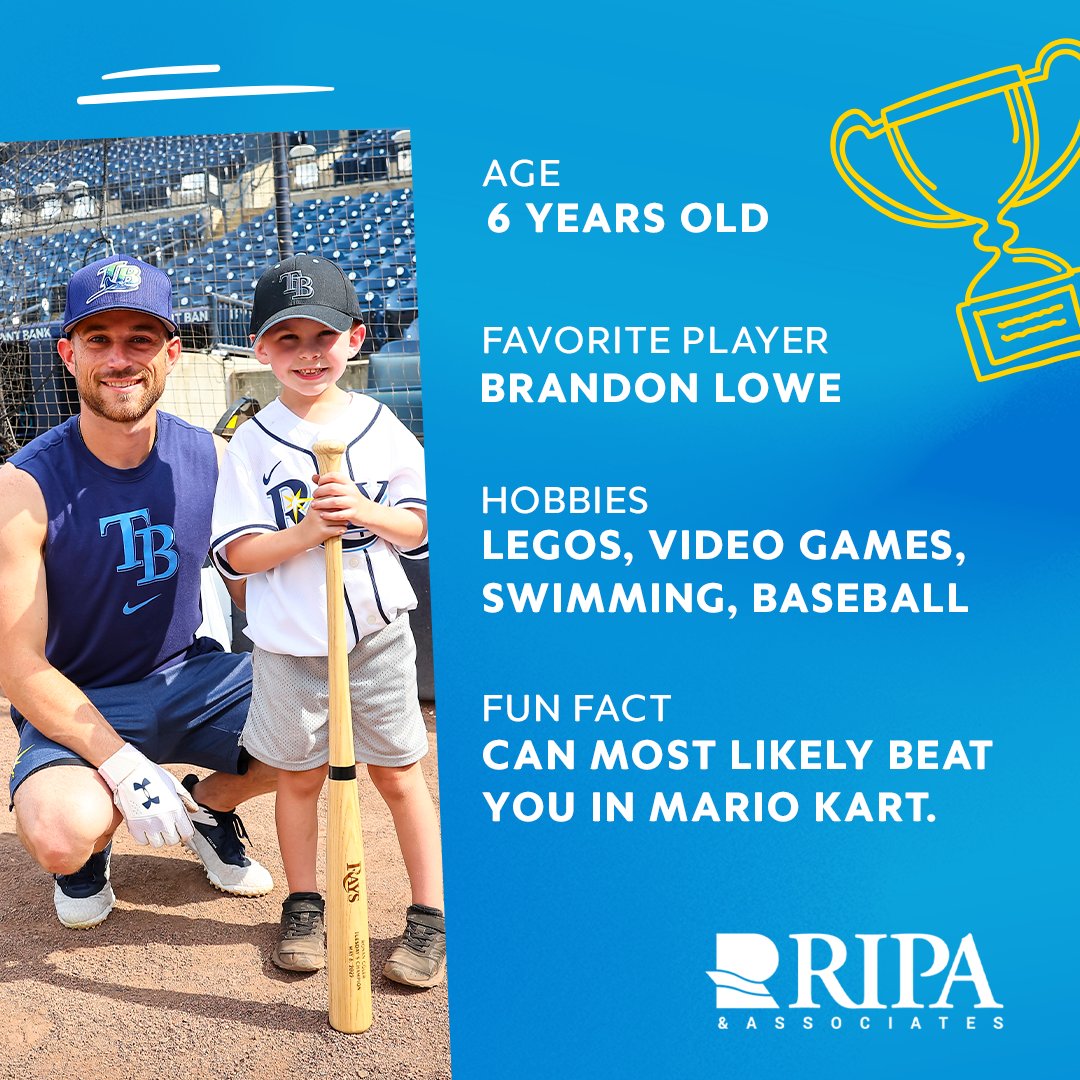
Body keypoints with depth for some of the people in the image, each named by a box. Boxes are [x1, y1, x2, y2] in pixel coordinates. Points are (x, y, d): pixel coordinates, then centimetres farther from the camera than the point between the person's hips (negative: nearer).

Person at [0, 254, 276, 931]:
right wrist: (124, 767, -25)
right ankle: (92, 846, 9)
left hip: (190, 674, 4)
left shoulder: (207, 457, -7)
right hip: (75, 702, -3)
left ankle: (209, 804, 14)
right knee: (62, 836, -32)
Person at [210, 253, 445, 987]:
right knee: (299, 774, 13)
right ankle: (304, 904, 33)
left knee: (400, 774, 7)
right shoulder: (254, 442, -3)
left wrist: (368, 513, -17)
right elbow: (236, 553, -7)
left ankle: (432, 915, 20)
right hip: (290, 643, 0)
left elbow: (419, 526, 2)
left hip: (378, 632, 0)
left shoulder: (380, 425, 0)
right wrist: (305, 532, -23)